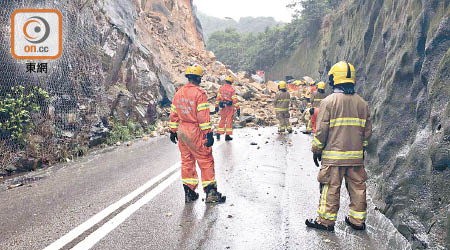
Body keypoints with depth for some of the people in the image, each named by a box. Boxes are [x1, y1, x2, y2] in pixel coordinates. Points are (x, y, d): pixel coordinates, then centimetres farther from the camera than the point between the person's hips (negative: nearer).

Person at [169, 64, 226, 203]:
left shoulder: (178, 93, 9)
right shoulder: (199, 93, -13)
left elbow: (173, 114, 13)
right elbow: (203, 117, -18)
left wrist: (173, 131, 20)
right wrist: (208, 134, -15)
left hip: (181, 131, 7)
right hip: (195, 132, -7)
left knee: (186, 161, 14)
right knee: (206, 161, 2)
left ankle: (189, 193, 19)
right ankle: (210, 192, 5)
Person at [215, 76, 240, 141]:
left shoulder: (221, 88, 2)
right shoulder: (232, 89, -10)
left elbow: (218, 97, 4)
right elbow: (235, 99, -13)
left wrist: (217, 106, 11)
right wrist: (238, 108, -9)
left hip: (223, 106, 4)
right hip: (230, 106, -4)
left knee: (222, 120, 16)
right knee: (229, 120, 4)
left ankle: (219, 133, 12)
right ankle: (227, 135, 6)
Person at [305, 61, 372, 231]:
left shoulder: (328, 101, -9)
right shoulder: (362, 103, 7)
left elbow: (321, 129, -10)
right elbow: (367, 130, 12)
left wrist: (316, 150, 0)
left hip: (333, 155, -5)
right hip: (356, 155, 5)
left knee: (331, 188, 3)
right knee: (357, 187, 13)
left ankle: (326, 221, 13)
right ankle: (357, 220, 25)